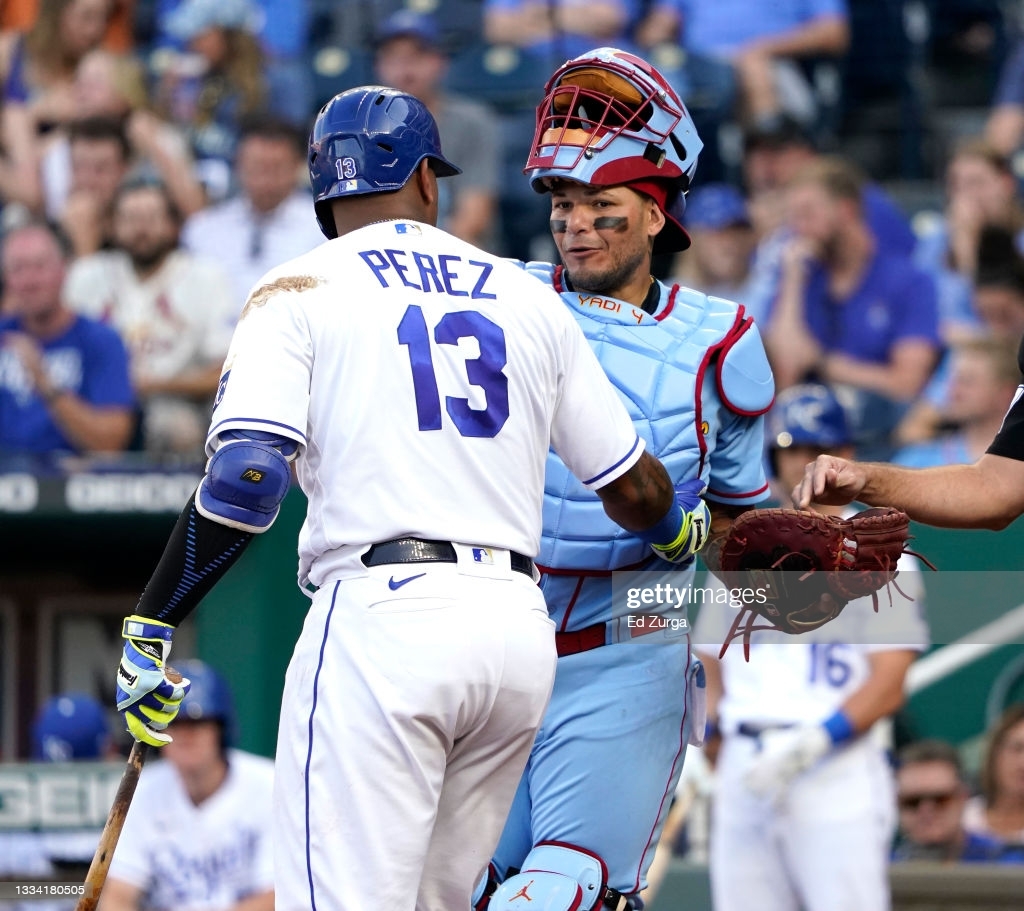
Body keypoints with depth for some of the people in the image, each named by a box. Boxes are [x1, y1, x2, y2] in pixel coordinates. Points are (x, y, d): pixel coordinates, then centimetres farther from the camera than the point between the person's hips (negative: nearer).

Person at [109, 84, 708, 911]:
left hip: (380, 622, -5)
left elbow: (244, 477, -10)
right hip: (520, 626, 5)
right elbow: (633, 488, 21)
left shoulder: (300, 290, 5)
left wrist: (150, 627, -6)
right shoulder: (529, 299, 17)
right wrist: (684, 532, 43)